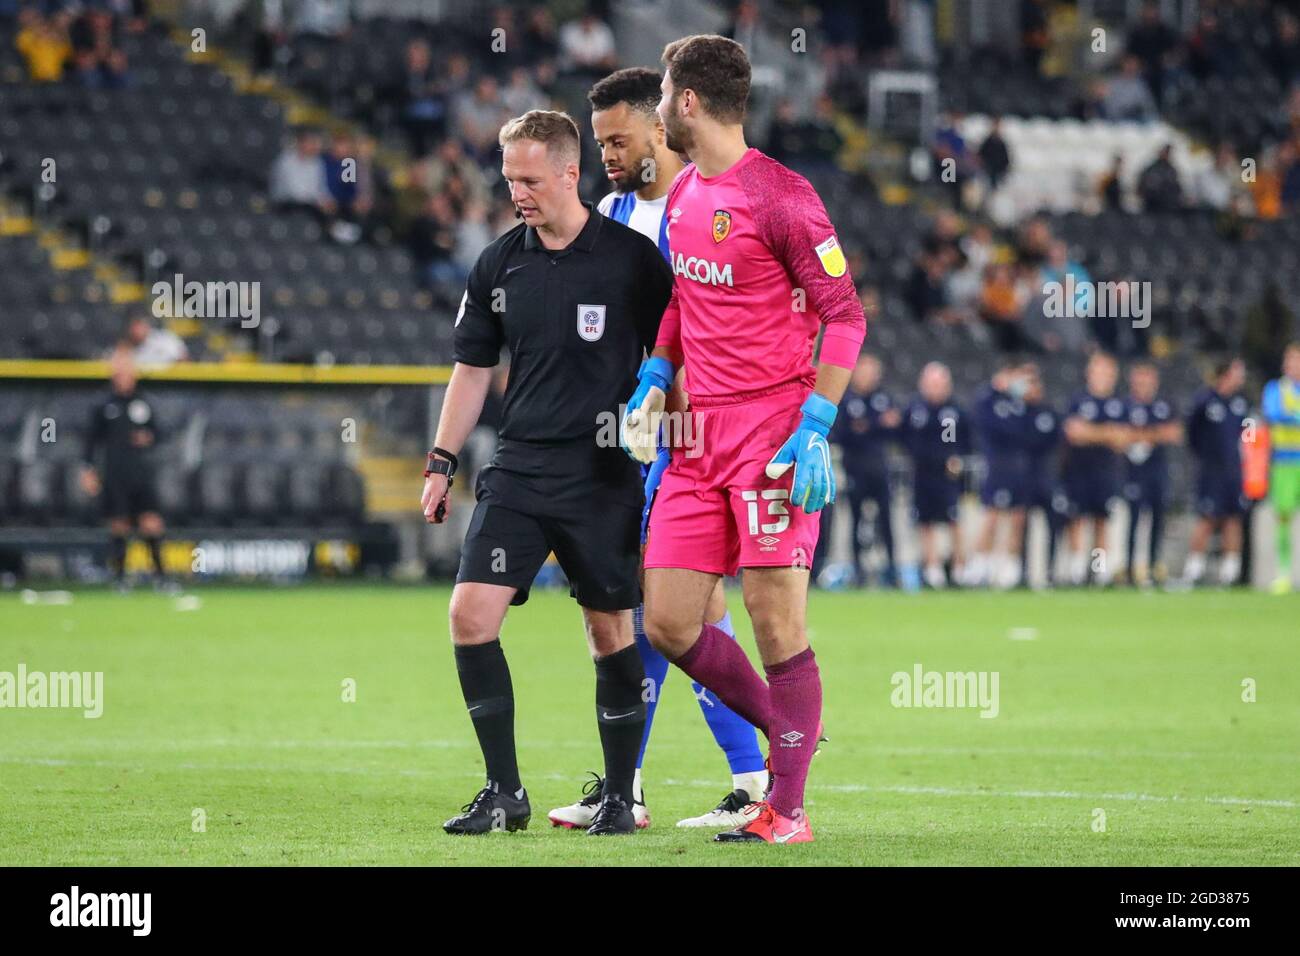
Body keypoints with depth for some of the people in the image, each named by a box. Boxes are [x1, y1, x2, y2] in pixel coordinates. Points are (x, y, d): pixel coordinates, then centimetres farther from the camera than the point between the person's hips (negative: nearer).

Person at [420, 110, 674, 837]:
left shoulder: (632, 257, -6)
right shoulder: (499, 265, 6)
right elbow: (473, 368, 15)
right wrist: (442, 463, 12)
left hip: (603, 476, -4)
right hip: (518, 470, 4)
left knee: (612, 632, 1)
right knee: (471, 615, -8)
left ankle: (621, 795, 14)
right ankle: (504, 791, 1)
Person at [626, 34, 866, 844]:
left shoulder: (779, 197, -11)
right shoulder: (682, 197, 13)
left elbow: (846, 315, -10)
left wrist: (814, 430, -16)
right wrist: (655, 383, 13)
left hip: (774, 430, -8)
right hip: (699, 434, 8)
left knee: (774, 617, -7)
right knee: (668, 624, 3)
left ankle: (788, 809, 1)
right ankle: (787, 733, 23)